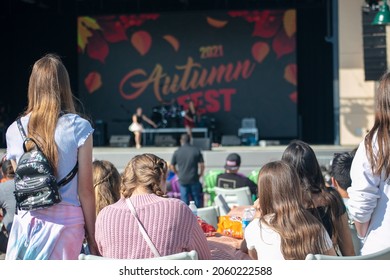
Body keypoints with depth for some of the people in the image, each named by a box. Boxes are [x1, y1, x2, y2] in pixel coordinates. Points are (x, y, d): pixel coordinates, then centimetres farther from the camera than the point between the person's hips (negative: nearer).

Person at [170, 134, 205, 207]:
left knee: (184, 201, 6)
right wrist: (200, 175, 11)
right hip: (194, 179, 0)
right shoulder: (196, 151, -3)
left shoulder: (177, 152, -2)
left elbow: (172, 166, 4)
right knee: (197, 199, 9)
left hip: (182, 180, 0)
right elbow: (202, 165, -4)